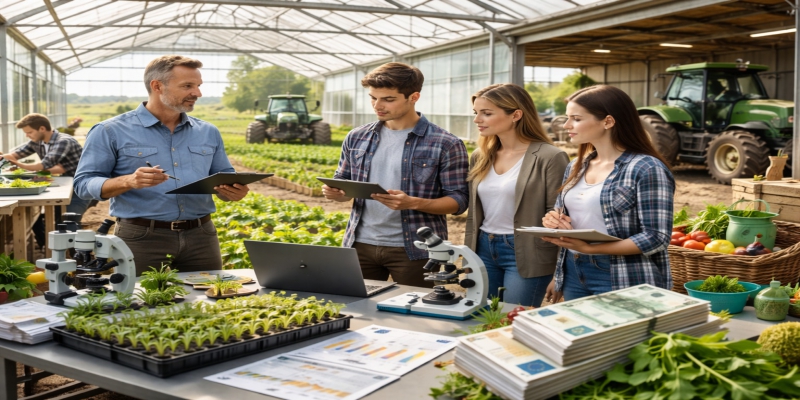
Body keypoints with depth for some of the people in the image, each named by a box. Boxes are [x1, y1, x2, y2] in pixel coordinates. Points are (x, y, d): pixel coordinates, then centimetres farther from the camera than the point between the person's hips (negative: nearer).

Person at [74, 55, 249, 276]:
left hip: (201, 236, 4)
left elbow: (225, 179, 18)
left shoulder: (208, 132, 12)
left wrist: (234, 190, -6)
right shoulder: (111, 132, 0)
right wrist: (128, 181, -21)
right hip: (141, 238, -3)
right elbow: (84, 183, -3)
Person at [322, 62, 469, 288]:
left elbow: (459, 200, -8)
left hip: (414, 249, -4)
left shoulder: (445, 144, -7)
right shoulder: (357, 138, 7)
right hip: (361, 244, 4)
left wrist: (413, 203, -24)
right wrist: (336, 193, -8)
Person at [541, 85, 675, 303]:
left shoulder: (646, 168, -14)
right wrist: (554, 221, -4)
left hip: (623, 281, -7)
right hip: (573, 273, 7)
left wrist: (590, 247, -25)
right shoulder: (576, 166, 8)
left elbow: (656, 238, -18)